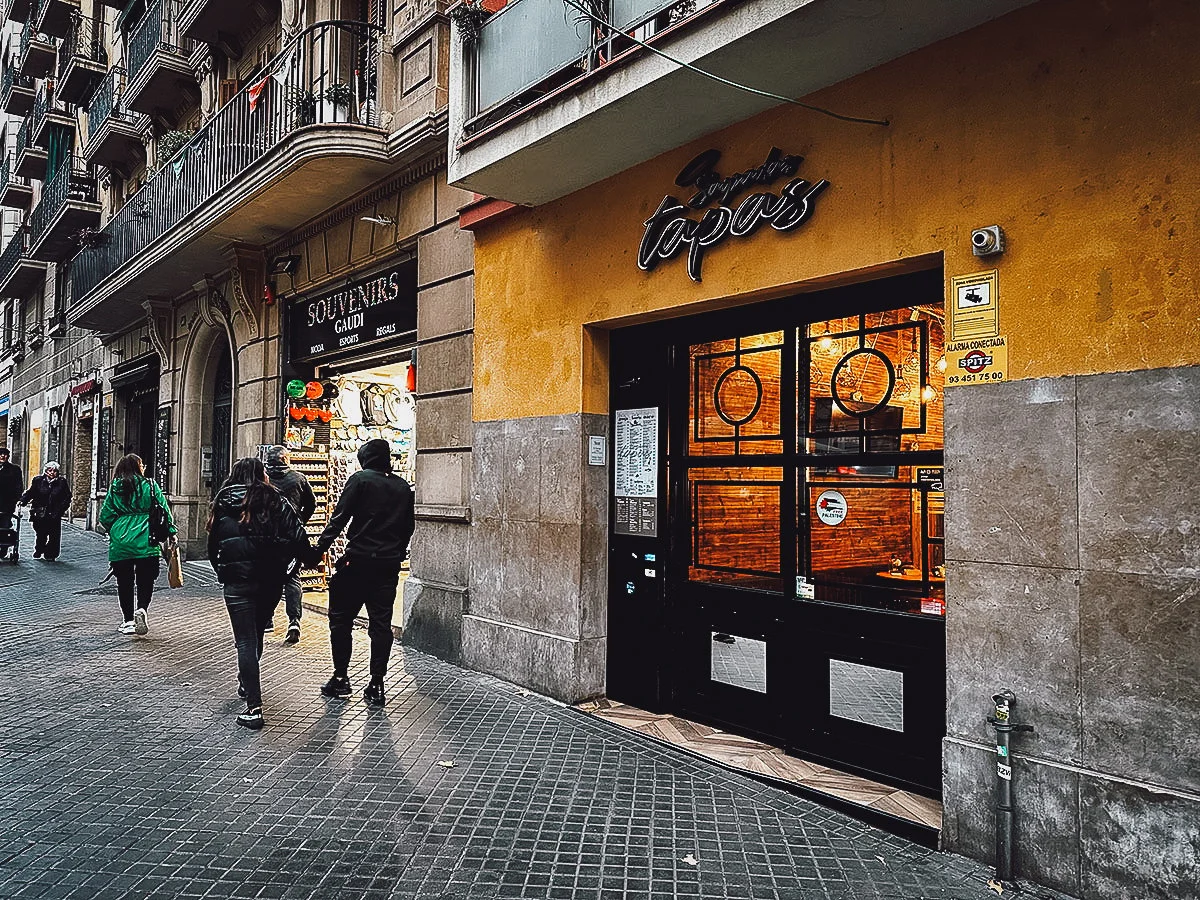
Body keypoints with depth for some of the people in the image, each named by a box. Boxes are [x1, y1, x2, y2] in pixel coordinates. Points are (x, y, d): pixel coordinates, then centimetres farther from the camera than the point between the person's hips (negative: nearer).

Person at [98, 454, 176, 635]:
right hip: (146, 542, -2)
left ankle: (128, 621, 11)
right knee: (145, 580, 6)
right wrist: (171, 533, 6)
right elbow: (164, 510, -2)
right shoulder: (150, 486, 0)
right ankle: (141, 609, -17)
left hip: (120, 543, 2)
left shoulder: (114, 488, 6)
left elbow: (105, 516, 7)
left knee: (124, 581, 9)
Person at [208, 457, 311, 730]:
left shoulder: (223, 503, 7)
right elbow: (297, 537, -7)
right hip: (271, 579, 1)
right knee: (256, 632, 21)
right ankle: (246, 684, 43)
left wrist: (221, 572, 23)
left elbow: (213, 545, 10)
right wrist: (310, 557, 8)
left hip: (237, 580, -1)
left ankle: (254, 707, -8)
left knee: (246, 641, -1)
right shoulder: (275, 500, 3)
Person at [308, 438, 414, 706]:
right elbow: (408, 528, 15)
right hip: (389, 564, 5)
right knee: (381, 624, 7)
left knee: (341, 619, 9)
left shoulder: (360, 479, -5)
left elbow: (339, 518, -11)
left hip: (359, 561, -5)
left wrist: (318, 550, -11)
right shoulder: (403, 487, 10)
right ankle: (376, 685, 8)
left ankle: (341, 677, 12)